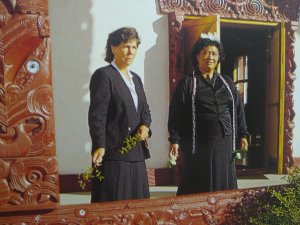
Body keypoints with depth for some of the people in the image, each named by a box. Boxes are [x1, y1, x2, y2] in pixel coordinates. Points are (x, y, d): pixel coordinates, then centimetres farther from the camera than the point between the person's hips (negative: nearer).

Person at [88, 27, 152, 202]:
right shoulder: (103, 75, -7)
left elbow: (145, 110, 19)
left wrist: (145, 125, -2)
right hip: (113, 152, -7)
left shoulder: (135, 78, 17)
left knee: (137, 200, 12)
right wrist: (99, 146, -22)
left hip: (136, 153, 8)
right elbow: (97, 114, -14)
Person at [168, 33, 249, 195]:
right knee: (199, 188, 4)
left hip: (224, 143, 4)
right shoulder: (187, 83, 0)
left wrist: (242, 135, 7)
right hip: (198, 144, -4)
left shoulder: (227, 82, 12)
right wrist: (174, 140, -10)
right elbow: (176, 114, -4)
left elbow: (238, 109, 14)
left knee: (223, 184, 10)